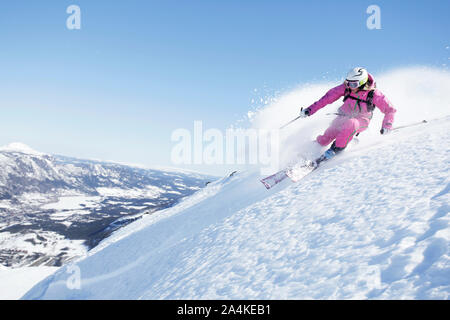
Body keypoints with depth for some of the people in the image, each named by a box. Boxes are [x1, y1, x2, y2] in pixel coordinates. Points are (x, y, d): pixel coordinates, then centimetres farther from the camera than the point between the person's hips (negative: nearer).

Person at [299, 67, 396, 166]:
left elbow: (390, 110, -11)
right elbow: (328, 98, -8)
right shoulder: (346, 87, -15)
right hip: (344, 116, 3)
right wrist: (310, 110, -11)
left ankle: (336, 148, -24)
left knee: (350, 124, -39)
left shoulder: (373, 93, -21)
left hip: (361, 121, -3)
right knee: (324, 140, -5)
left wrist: (386, 126, -24)